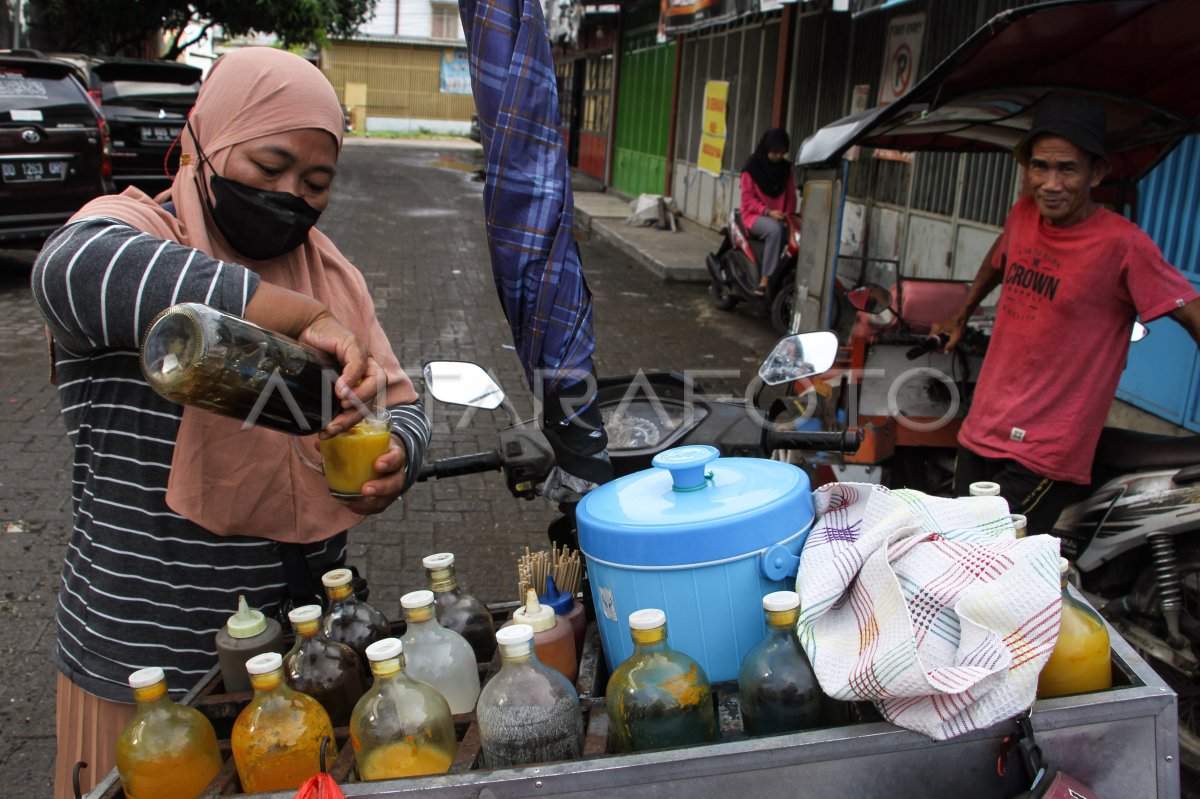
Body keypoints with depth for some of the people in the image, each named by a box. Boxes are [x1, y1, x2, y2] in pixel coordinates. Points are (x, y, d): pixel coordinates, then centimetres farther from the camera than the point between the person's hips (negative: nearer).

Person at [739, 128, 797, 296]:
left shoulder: (786, 168, 9)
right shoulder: (752, 167, -4)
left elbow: (791, 196, 11)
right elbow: (748, 199, -7)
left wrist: (788, 215, -8)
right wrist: (768, 212, -20)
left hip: (779, 217, 4)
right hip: (755, 215, -4)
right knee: (775, 229, -38)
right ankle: (765, 280, -37)